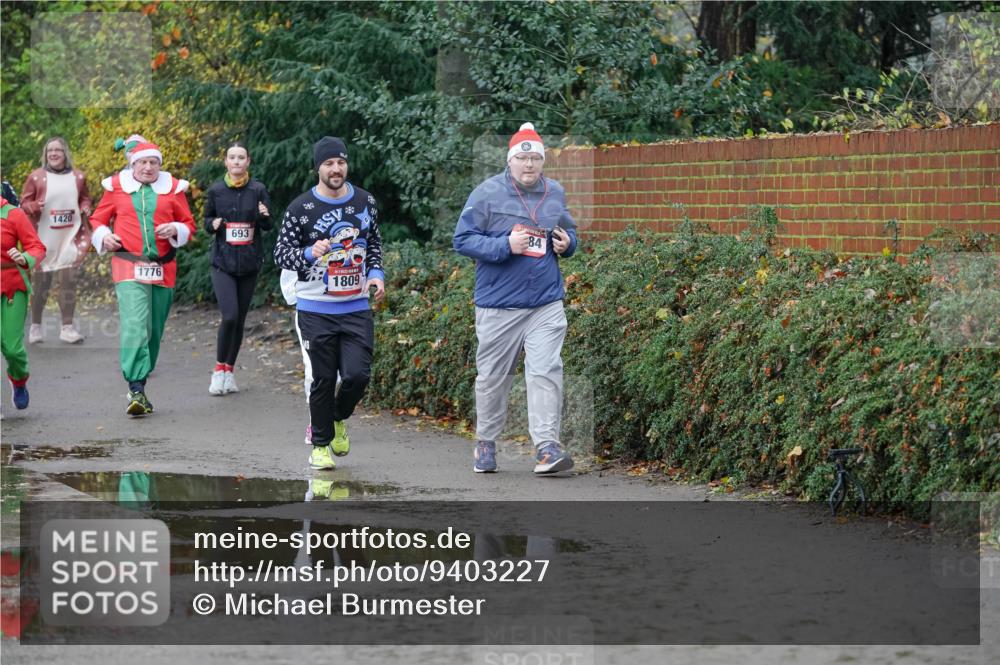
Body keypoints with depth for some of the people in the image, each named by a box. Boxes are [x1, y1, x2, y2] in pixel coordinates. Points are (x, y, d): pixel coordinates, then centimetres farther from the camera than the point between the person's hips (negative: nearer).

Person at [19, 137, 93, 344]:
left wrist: (85, 208, -2)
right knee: (41, 282, 2)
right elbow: (24, 203, 1)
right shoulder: (36, 177, -4)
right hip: (44, 238, -2)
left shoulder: (78, 177, 5)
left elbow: (85, 198, 19)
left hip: (71, 236, 2)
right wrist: (35, 207, -20)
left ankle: (67, 327, 8)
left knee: (69, 281, 0)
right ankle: (35, 326, 16)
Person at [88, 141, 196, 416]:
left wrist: (175, 230, -7)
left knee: (154, 331, 9)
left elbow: (189, 224, 15)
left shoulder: (173, 188, 9)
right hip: (128, 268, -3)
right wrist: (104, 236, -6)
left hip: (162, 270, 3)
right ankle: (136, 391, -24)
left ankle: (140, 384, 24)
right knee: (135, 327, -18)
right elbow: (97, 219, 15)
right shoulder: (117, 187, 6)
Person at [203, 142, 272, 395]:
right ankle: (219, 369, -2)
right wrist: (213, 224, -10)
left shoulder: (258, 190, 2)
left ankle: (229, 371, 20)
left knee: (240, 319, 7)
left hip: (249, 262, 2)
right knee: (230, 315, -17)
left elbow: (268, 226, 5)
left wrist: (264, 216, -17)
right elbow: (206, 220, 12)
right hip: (222, 262, -2)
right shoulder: (216, 190, 1)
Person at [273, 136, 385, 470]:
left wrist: (376, 272, 2)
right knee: (323, 380, 2)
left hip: (357, 308, 3)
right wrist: (310, 253, -24)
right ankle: (320, 444, 18)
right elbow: (281, 254, -4)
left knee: (358, 374, -7)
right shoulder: (301, 208, -6)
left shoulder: (366, 202, 5)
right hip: (315, 311, -2)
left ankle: (338, 418, 24)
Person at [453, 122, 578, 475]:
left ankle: (547, 446, -11)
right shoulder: (487, 194, -5)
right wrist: (506, 246, -19)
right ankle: (486, 443, 25)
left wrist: (567, 244, 0)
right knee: (493, 377, 8)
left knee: (546, 372, -10)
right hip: (498, 305, -2)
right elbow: (463, 240, -7)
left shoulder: (555, 194, 9)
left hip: (546, 304, 2)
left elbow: (569, 232, 24)